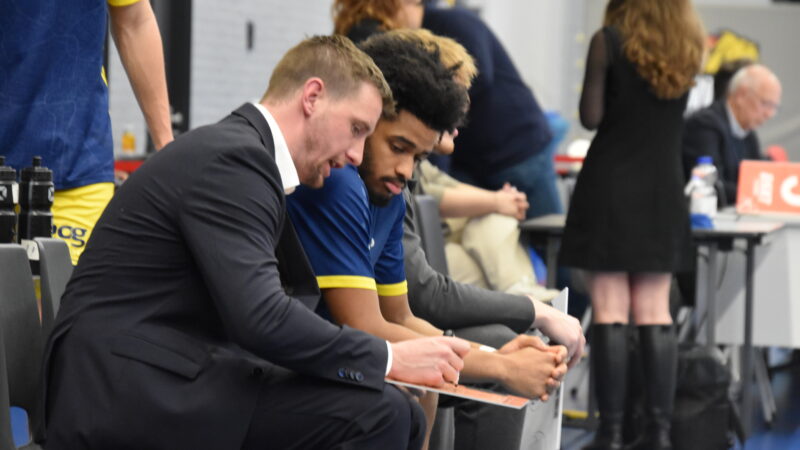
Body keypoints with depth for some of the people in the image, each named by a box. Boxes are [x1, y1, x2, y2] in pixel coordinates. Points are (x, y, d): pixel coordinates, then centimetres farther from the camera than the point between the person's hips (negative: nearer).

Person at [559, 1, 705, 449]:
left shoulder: (608, 41, -8)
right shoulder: (689, 47, 5)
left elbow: (591, 117, -8)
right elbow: (672, 117, 13)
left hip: (611, 185, -4)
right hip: (662, 191, 4)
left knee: (610, 312, -2)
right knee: (656, 312, 8)